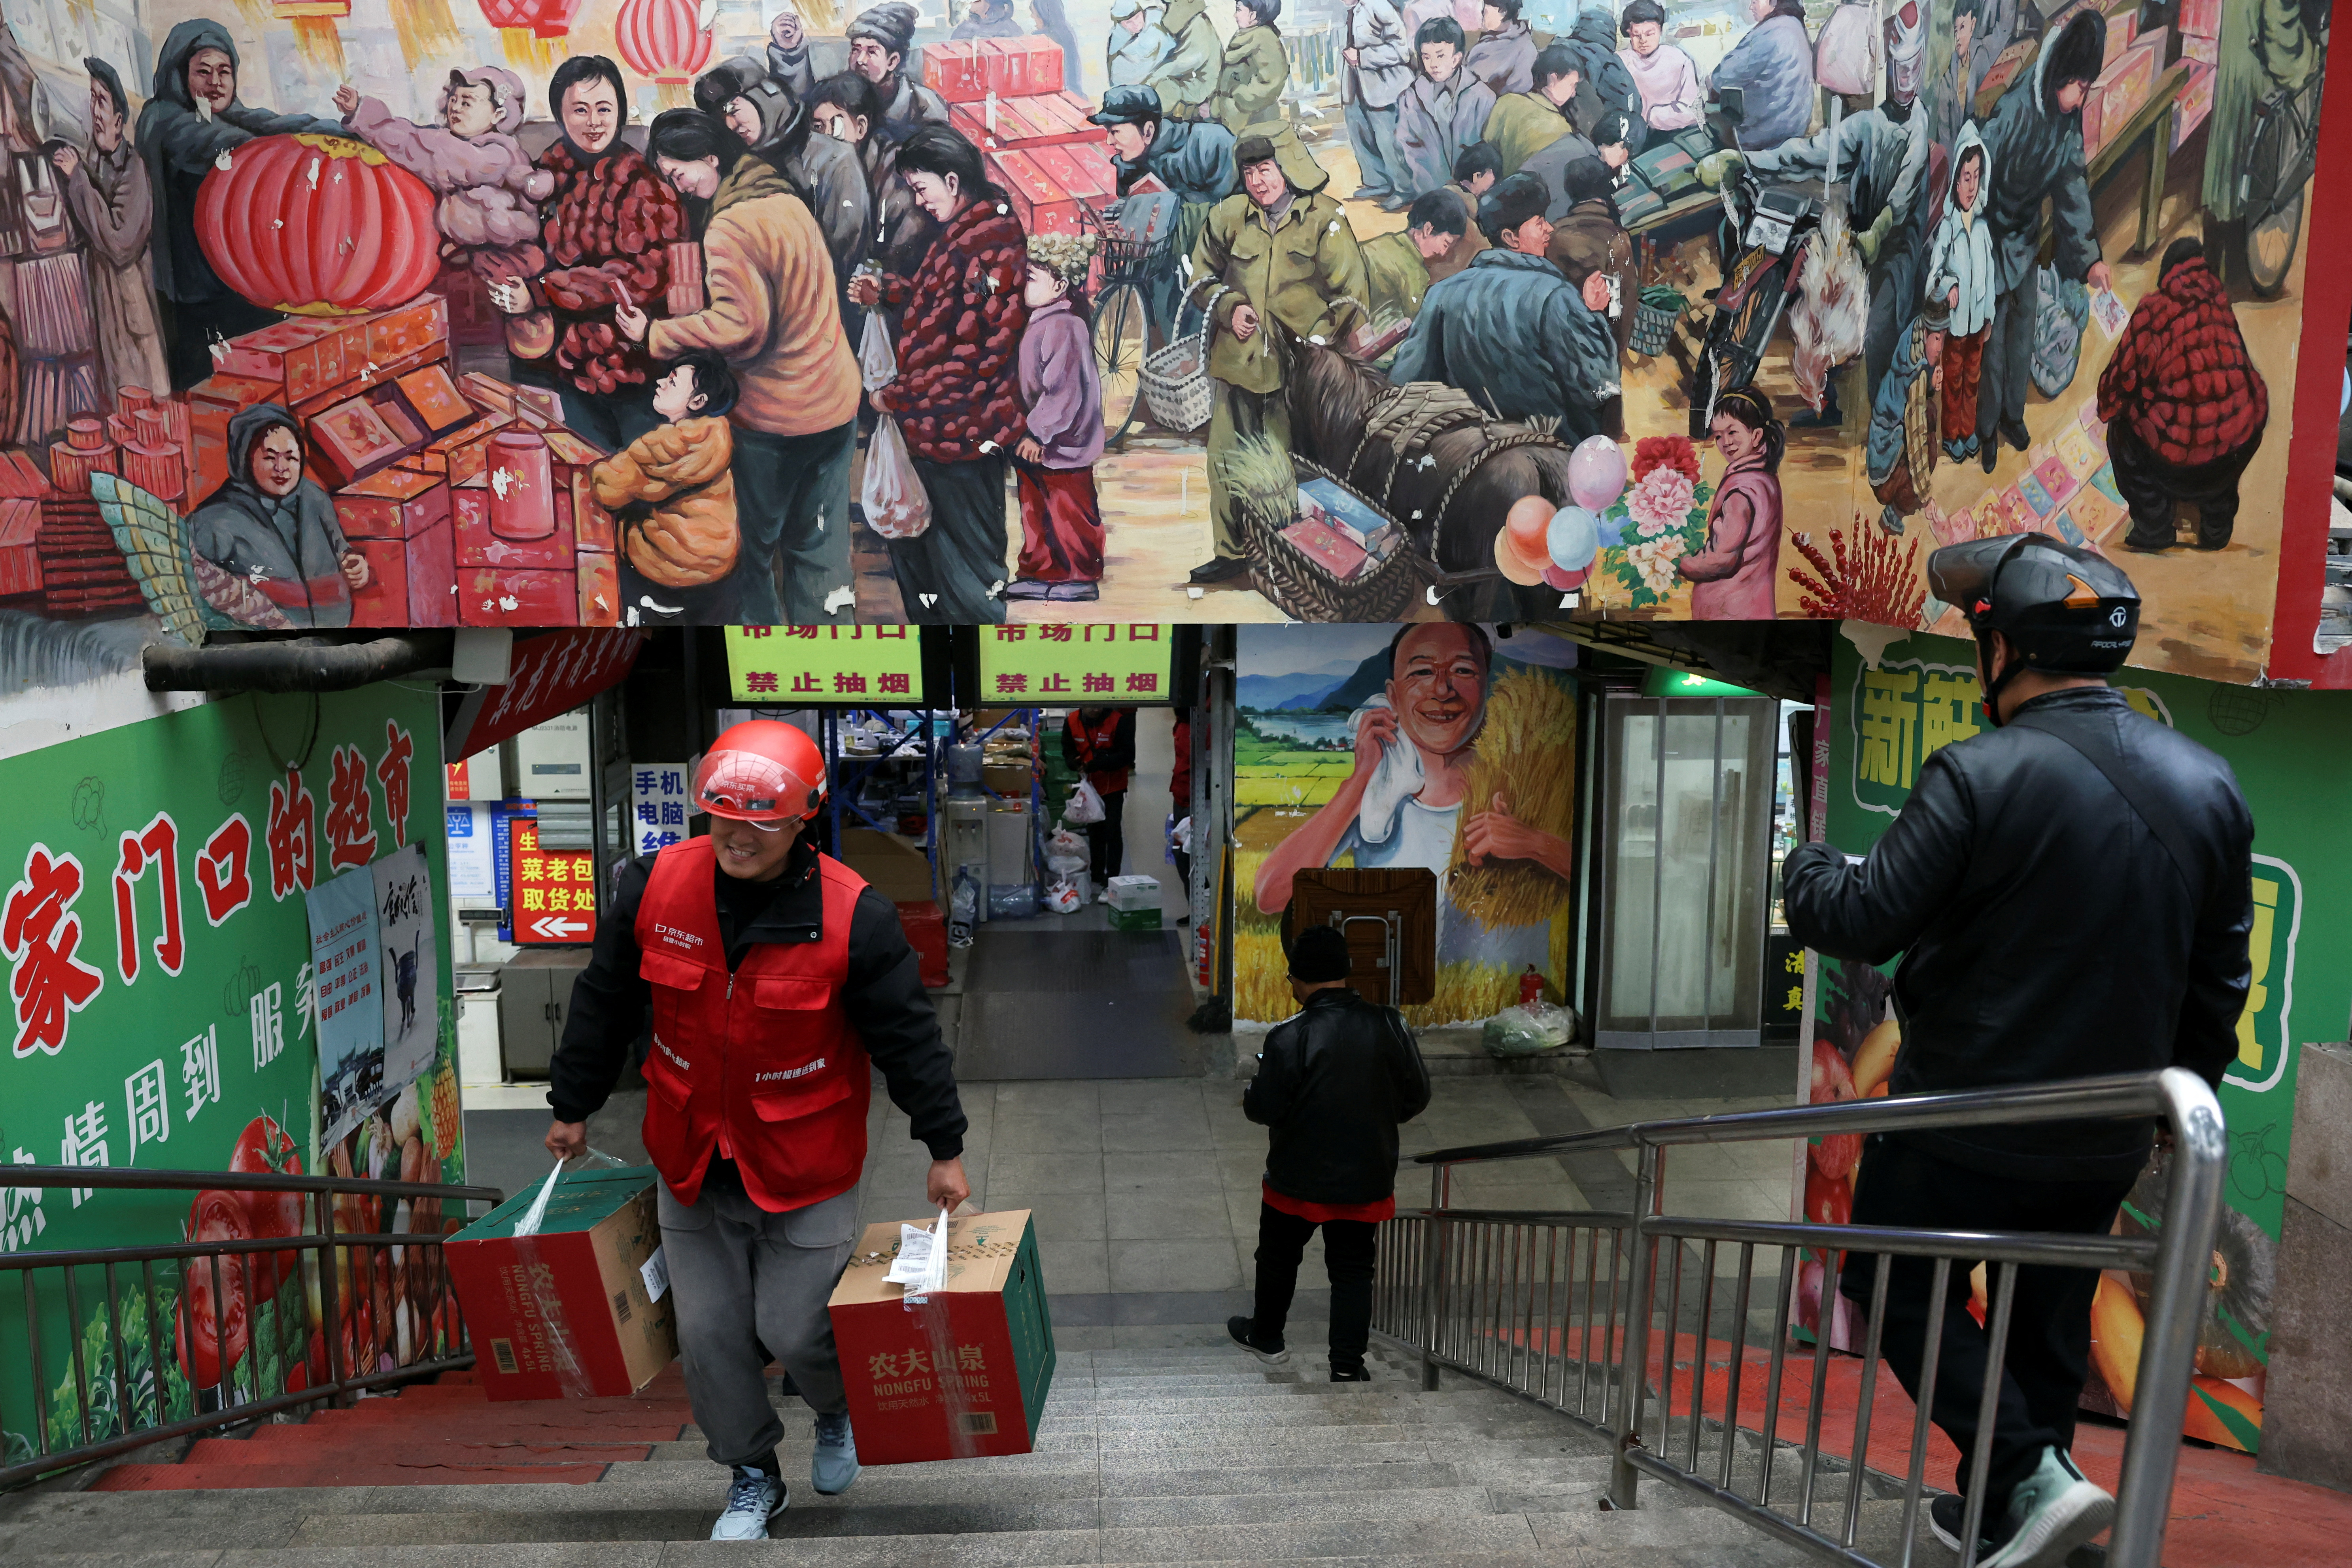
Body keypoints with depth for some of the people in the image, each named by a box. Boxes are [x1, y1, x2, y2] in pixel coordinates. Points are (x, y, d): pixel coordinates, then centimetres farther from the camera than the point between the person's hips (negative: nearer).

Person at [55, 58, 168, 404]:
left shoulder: (134, 168, -13)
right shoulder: (85, 163, 2)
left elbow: (120, 244, -22)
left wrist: (78, 179, -19)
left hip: (130, 295, -5)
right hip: (98, 296, 5)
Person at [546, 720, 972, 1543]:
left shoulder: (853, 914, -18)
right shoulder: (654, 886, -9)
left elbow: (908, 1035, -9)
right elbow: (602, 1006, 6)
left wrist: (944, 1148, -5)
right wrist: (572, 1108, 14)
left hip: (807, 1169, -3)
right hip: (691, 1163, 3)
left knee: (794, 1330, 2)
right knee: (708, 1335, 10)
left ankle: (841, 1412, 38)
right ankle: (752, 1477, 35)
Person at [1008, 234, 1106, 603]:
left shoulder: (1064, 326, -19)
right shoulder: (1039, 323, 11)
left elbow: (1063, 389, -25)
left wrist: (1039, 432, -24)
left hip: (1062, 444, -10)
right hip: (1035, 439, 10)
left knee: (1071, 512, 2)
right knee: (1035, 510, 14)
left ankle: (1082, 579, 12)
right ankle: (1040, 574, 24)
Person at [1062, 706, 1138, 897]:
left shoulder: (1118, 721, -20)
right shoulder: (1072, 722, -8)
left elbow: (1127, 755, -21)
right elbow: (1068, 751, 3)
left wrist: (1095, 764, -28)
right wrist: (1076, 763, -21)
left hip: (1113, 788, -4)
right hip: (1089, 787, 4)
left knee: (1113, 833, -6)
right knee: (1094, 832, 17)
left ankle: (1111, 883, 0)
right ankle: (1097, 878, 30)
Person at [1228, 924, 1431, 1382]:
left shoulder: (1289, 1037, -22)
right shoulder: (1390, 1026, -11)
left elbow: (1263, 1109, -18)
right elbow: (1417, 1097, -3)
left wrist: (1250, 1094, 5)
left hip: (1298, 1178, -2)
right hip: (1366, 1178, 2)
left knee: (1279, 1258, 21)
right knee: (1353, 1270, 14)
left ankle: (1266, 1337, 39)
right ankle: (1348, 1367, 16)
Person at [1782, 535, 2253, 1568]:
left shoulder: (1982, 776, -21)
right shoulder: (2207, 785, 1)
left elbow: (1864, 919, -20)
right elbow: (2219, 985, 8)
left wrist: (1806, 867, 2)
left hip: (1966, 1122, -6)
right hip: (2106, 1143, 6)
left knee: (1897, 1288, 13)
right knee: (2048, 1322, 21)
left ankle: (2033, 1474, 0)